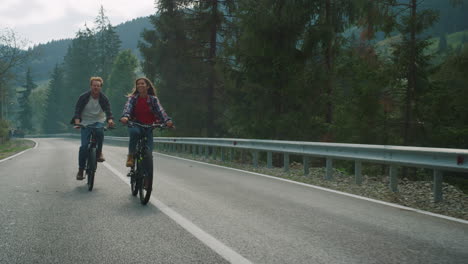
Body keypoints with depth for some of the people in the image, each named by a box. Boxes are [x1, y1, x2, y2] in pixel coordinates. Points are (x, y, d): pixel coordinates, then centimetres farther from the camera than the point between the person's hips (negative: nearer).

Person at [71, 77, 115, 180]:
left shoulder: (104, 99, -3)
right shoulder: (83, 97, -6)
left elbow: (108, 110, -14)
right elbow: (77, 110, -11)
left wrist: (110, 120, -36)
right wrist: (77, 122, -30)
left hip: (99, 121, 1)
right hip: (86, 123, -1)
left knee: (99, 131, -36)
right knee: (84, 146, -11)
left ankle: (99, 153, -14)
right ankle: (80, 170, 0)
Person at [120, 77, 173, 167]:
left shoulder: (153, 99, 2)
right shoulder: (133, 98, 2)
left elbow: (160, 110, -12)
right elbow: (127, 107, -16)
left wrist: (167, 120, -31)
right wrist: (125, 116, -40)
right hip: (135, 124, -1)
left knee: (148, 150, -11)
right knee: (135, 132, -36)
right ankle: (131, 155, -16)